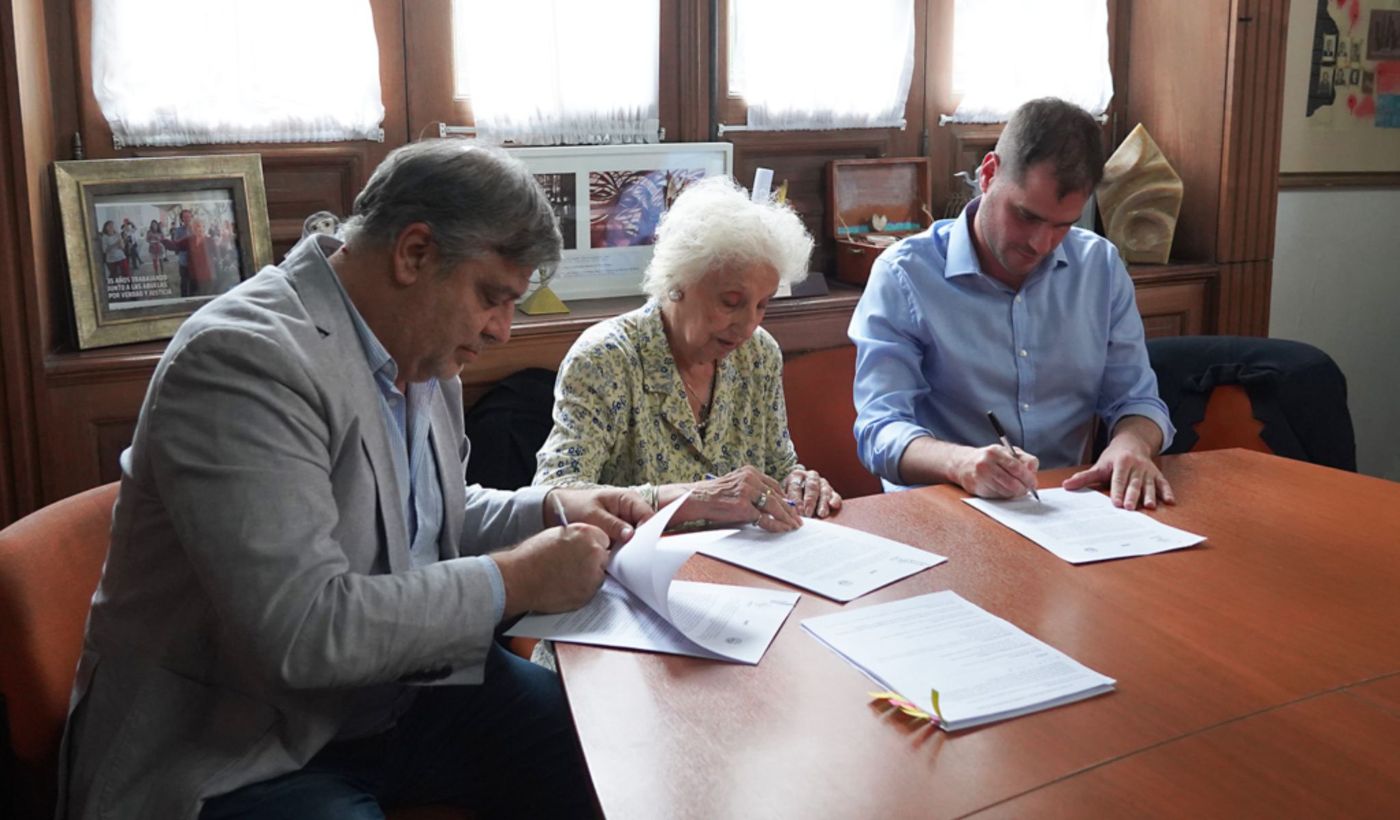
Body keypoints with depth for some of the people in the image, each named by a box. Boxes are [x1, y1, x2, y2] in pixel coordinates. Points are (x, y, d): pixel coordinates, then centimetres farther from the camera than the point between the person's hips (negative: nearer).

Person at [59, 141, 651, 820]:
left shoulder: (415, 346, 4)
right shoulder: (244, 356, -23)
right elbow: (299, 632, -31)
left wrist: (550, 510, 2)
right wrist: (515, 580, -22)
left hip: (401, 684, 8)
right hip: (243, 755, -8)